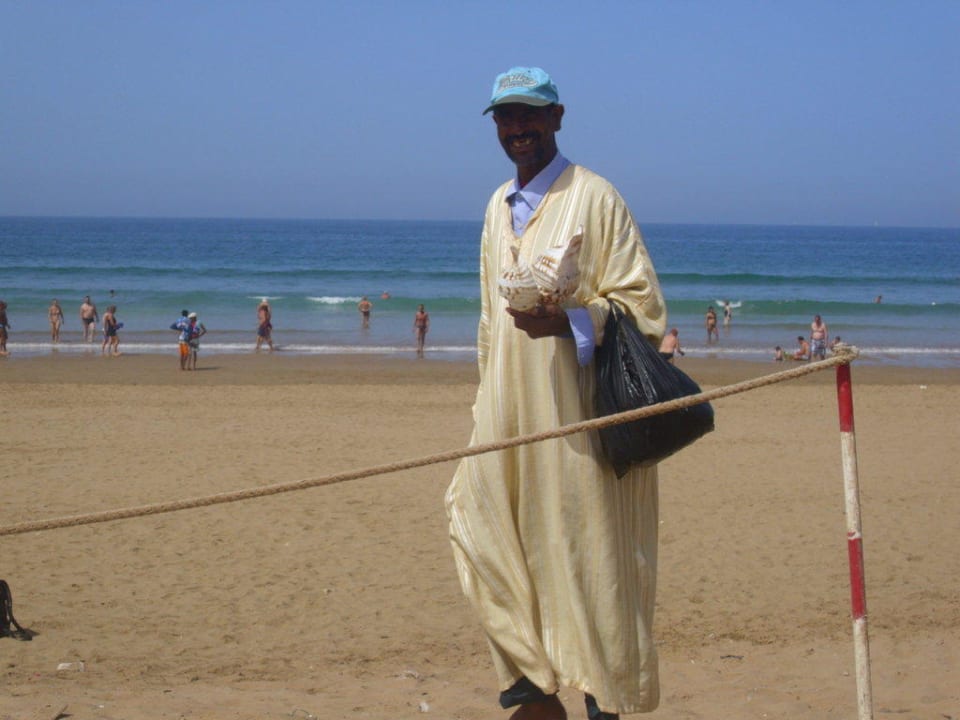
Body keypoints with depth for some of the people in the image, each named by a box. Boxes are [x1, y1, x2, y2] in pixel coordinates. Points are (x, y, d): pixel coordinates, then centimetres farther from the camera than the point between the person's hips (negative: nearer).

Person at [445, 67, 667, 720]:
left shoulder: (595, 198, -6)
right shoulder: (499, 206, 15)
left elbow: (640, 301, -8)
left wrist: (568, 322, -24)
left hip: (575, 406, -7)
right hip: (511, 405, 7)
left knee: (582, 545, -4)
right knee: (486, 521, 2)